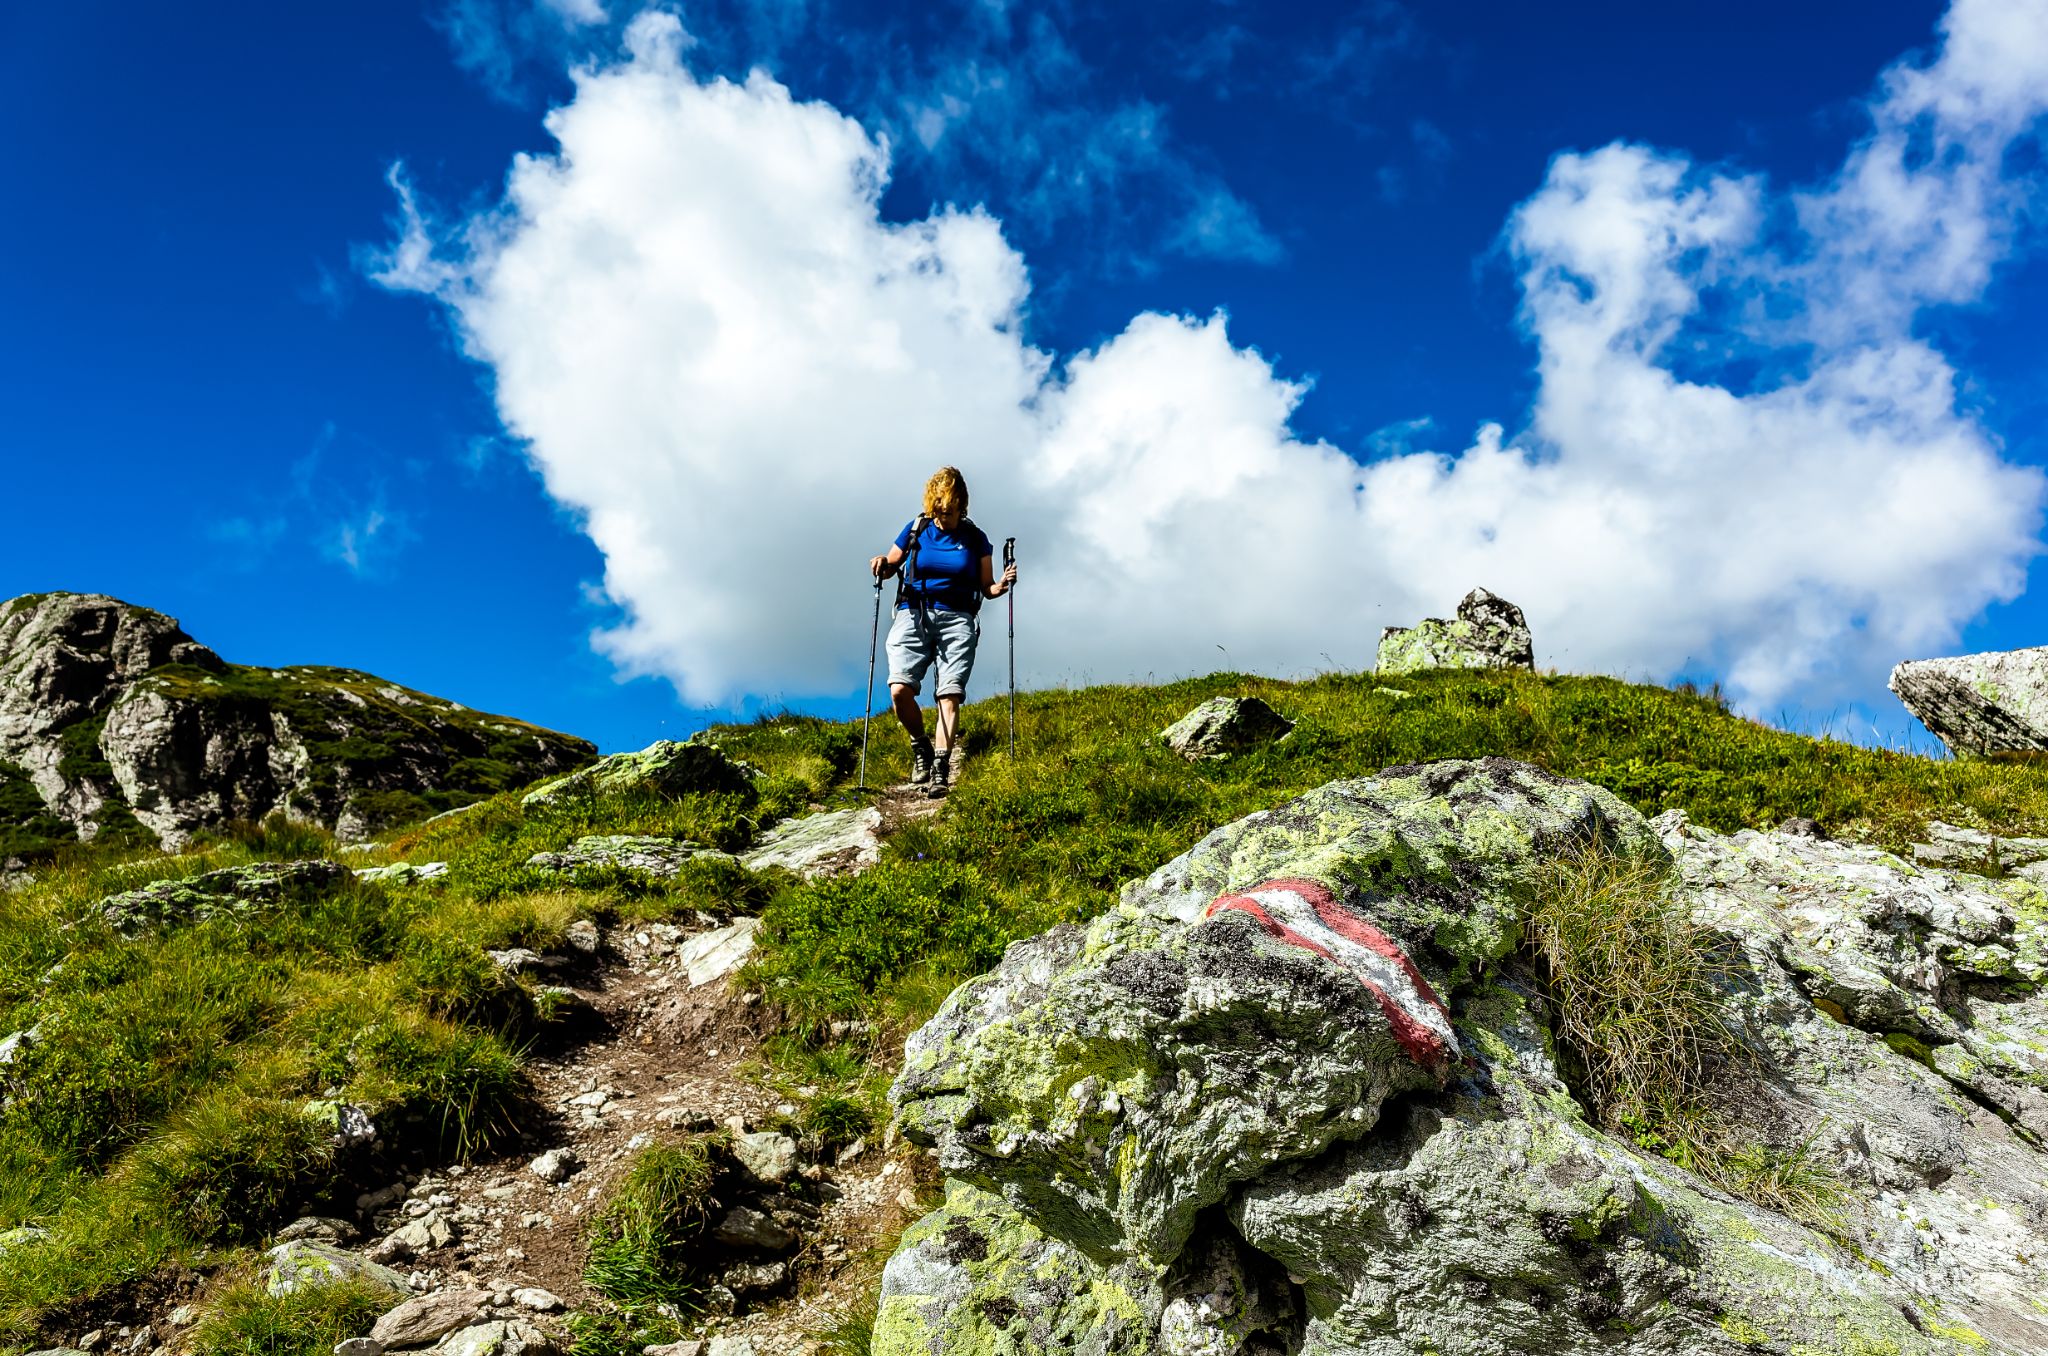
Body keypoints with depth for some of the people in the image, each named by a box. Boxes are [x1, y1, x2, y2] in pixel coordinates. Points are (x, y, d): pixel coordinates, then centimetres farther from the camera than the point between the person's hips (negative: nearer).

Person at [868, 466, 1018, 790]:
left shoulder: (975, 539, 9)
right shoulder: (915, 529, 9)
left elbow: (985, 588, 12)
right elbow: (891, 565, 17)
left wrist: (1002, 586, -10)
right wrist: (882, 565, -6)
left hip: (956, 620, 0)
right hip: (913, 616, 1)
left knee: (950, 695, -14)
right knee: (900, 690, -16)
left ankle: (941, 769, -15)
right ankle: (920, 746, 10)